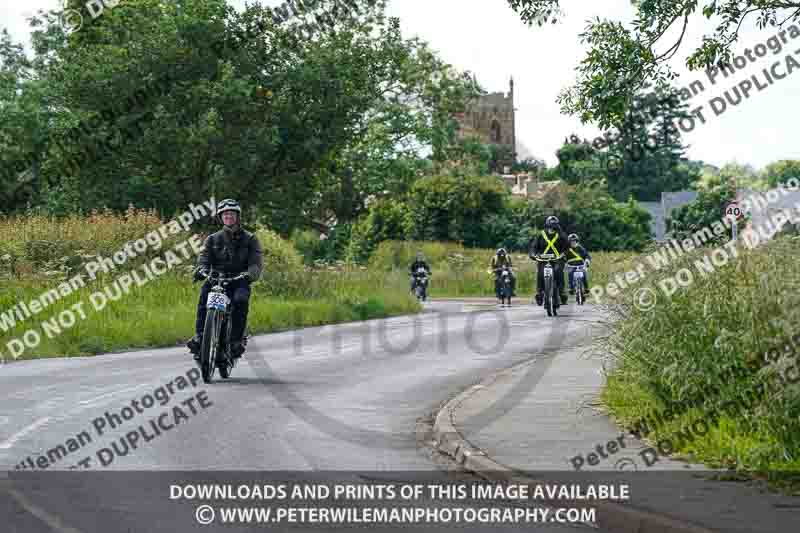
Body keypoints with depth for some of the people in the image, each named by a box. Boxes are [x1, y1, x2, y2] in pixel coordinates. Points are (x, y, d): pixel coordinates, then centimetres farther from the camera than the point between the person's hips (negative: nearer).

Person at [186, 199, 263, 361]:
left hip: (239, 281, -2)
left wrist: (250, 274, -25)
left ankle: (236, 340, -28)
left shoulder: (249, 239, 10)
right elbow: (204, 258, 3)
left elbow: (257, 262, -2)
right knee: (204, 293, -31)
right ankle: (199, 336, -35)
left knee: (241, 299, -34)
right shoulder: (213, 239, 16)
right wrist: (201, 269, -22)